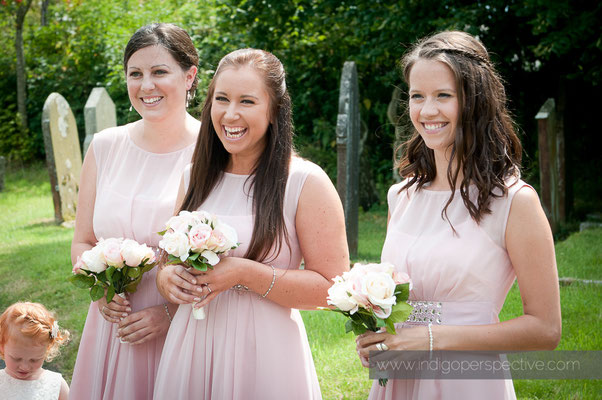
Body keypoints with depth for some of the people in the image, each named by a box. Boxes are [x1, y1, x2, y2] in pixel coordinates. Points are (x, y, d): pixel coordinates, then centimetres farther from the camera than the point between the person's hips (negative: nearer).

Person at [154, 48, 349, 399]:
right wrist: (169, 278, -7)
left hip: (264, 356, -4)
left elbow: (333, 287, -14)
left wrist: (244, 273, -20)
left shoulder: (306, 183, -9)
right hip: (191, 352, 5)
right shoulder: (195, 179, 7)